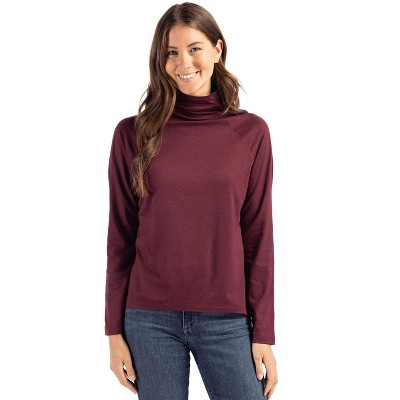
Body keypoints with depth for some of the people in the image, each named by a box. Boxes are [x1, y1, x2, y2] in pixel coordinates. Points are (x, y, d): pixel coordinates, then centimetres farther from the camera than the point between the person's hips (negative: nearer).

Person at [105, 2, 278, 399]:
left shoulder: (251, 132, 1)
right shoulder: (133, 133, 1)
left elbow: (258, 237, 1)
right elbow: (120, 237, 3)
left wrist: (263, 333, 0)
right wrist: (114, 330, 2)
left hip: (226, 320, 0)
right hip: (150, 320, 0)